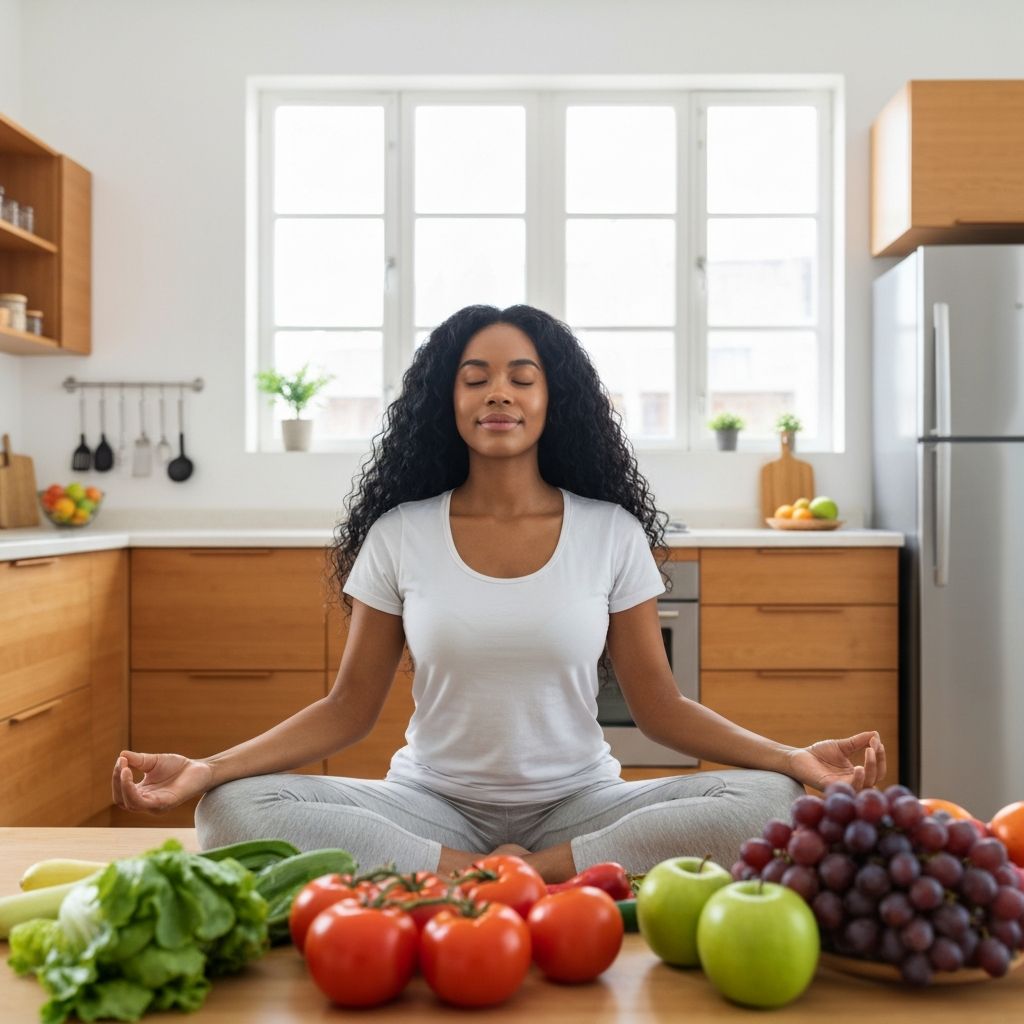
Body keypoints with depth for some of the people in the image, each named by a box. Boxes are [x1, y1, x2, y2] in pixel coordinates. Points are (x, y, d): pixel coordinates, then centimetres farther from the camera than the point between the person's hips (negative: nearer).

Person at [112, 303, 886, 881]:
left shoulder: (612, 532, -1)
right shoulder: (399, 534, -1)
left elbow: (661, 707, -1)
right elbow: (348, 710, 0)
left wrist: (794, 757, -17)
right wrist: (206, 768, -15)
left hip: (578, 805, 0)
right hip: (432, 805, 1)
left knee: (769, 802, -25)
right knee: (235, 809, -24)